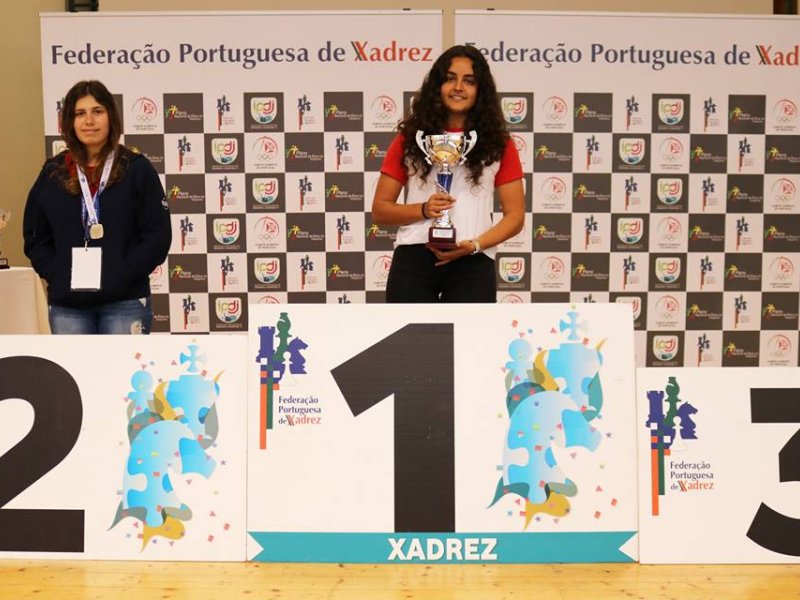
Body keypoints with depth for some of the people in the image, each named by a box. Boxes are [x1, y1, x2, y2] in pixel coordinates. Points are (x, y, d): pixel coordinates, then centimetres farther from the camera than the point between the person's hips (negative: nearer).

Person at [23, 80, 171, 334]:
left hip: (125, 301, -2)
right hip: (67, 305, 3)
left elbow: (158, 234, -4)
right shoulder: (53, 173, 9)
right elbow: (35, 237, 12)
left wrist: (122, 275, -12)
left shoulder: (136, 169, 1)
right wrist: (58, 276, -4)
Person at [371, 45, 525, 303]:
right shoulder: (410, 138, 8)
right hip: (412, 260, 0)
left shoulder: (497, 144, 8)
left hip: (472, 264, 0)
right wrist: (423, 210, -10)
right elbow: (380, 210, 9)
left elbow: (515, 216, 7)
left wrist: (474, 245, -10)